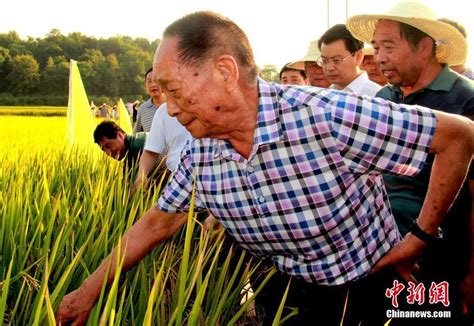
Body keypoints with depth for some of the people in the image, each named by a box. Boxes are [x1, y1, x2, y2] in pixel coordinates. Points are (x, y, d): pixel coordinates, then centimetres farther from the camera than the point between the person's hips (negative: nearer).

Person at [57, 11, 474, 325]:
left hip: (366, 291, -5)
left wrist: (419, 238, -16)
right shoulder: (201, 154, -10)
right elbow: (159, 221, 6)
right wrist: (90, 290, 7)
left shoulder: (324, 116, -30)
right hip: (289, 293, 5)